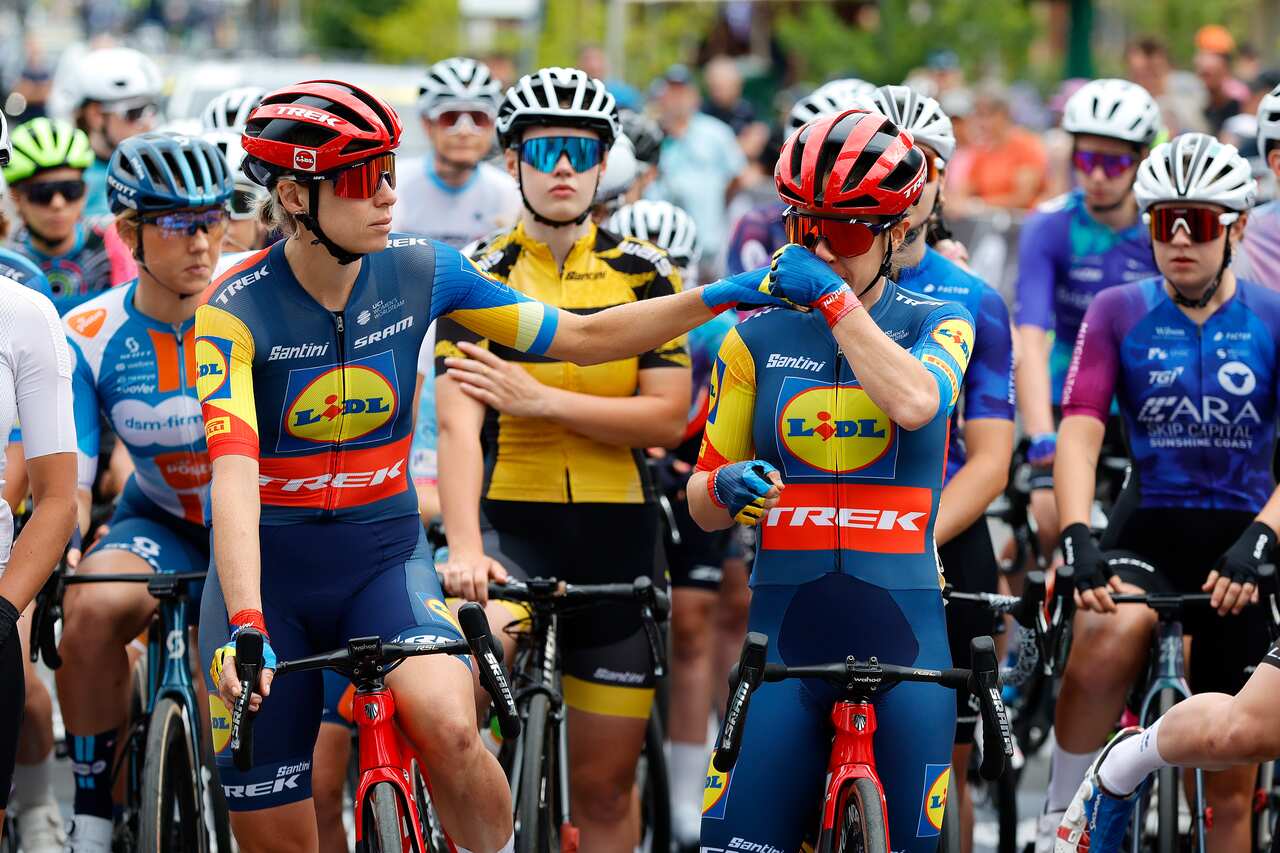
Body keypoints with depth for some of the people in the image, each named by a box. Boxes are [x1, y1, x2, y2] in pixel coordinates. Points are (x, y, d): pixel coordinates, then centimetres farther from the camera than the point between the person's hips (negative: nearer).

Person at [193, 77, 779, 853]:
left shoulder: (419, 272, -5)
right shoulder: (235, 312, -16)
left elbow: (583, 338, 3)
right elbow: (234, 474, -28)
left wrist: (721, 297, -8)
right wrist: (244, 624, -42)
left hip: (384, 555, 2)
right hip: (268, 566, -2)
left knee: (448, 727, -30)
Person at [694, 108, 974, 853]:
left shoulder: (938, 324, 6)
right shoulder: (756, 338, 8)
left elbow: (913, 401, -19)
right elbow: (703, 506, 11)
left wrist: (834, 299, -16)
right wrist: (726, 487, -12)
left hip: (901, 626, -1)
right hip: (787, 624, 1)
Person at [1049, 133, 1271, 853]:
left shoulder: (1269, 321, 0)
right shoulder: (1119, 314, 1)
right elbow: (1080, 433, -9)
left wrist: (1258, 543, -27)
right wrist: (1077, 541, -26)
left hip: (1239, 534, 1)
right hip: (1148, 525, -1)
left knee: (1232, 790, 2)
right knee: (1109, 636, -36)